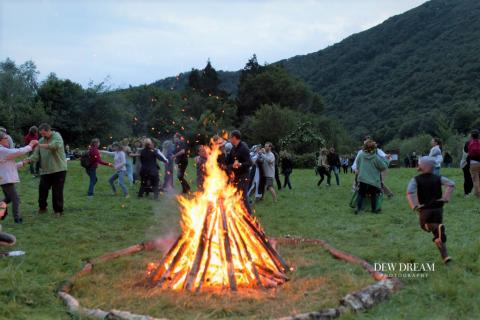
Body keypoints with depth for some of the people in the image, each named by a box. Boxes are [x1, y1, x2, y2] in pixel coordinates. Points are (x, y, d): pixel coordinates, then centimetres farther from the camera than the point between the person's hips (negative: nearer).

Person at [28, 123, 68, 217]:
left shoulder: (57, 136, -5)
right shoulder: (41, 141, 9)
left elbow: (56, 145, -28)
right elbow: (36, 155, 2)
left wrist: (41, 145, -28)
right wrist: (28, 160, -18)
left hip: (58, 169, -4)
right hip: (45, 170, 5)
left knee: (57, 191, 1)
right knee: (42, 189, 4)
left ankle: (58, 210, 15)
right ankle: (42, 207, 25)